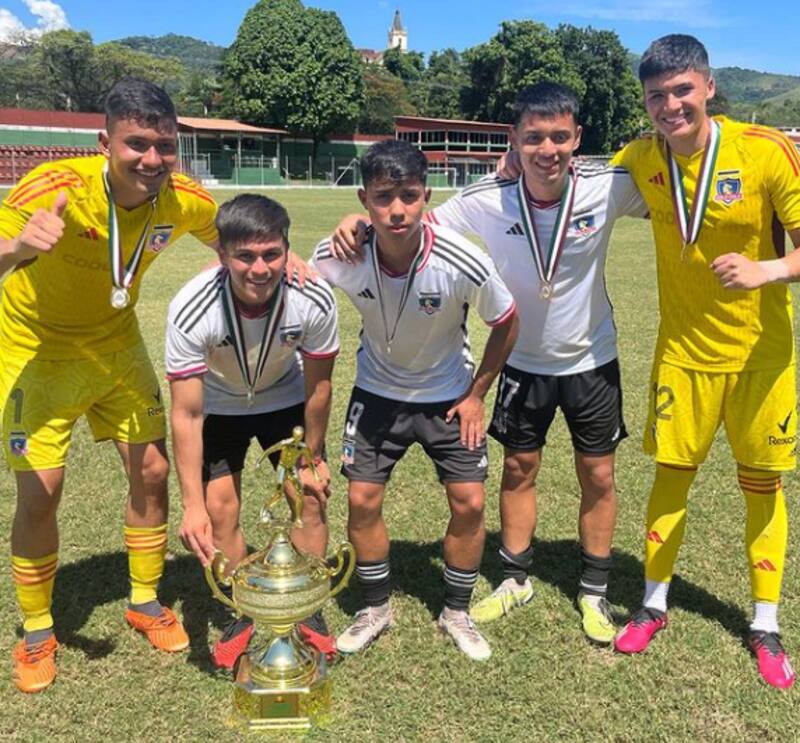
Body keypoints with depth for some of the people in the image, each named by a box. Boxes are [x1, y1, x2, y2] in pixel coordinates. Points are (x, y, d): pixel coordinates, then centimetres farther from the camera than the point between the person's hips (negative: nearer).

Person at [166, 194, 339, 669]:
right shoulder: (191, 311, -36)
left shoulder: (314, 300, -33)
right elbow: (187, 414, -29)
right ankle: (241, 614, 16)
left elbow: (318, 386, -16)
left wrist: (312, 460, -5)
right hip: (218, 406, -1)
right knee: (220, 508, -7)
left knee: (311, 500, -3)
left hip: (286, 399, 1)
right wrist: (193, 504, -33)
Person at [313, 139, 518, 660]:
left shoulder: (465, 264, -29)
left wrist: (476, 395, -6)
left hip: (448, 394, -1)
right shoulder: (337, 257, -26)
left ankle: (457, 613, 21)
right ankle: (376, 609, 23)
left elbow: (506, 323, -10)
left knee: (470, 503, -3)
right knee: (362, 499, -2)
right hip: (378, 390, 1)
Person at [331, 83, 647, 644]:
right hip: (524, 361, 1)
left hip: (591, 360, 0)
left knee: (598, 475, 8)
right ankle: (516, 580, 34)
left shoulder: (607, 188, -20)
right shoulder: (486, 202, -20)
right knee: (519, 469, 13)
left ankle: (594, 592, 29)